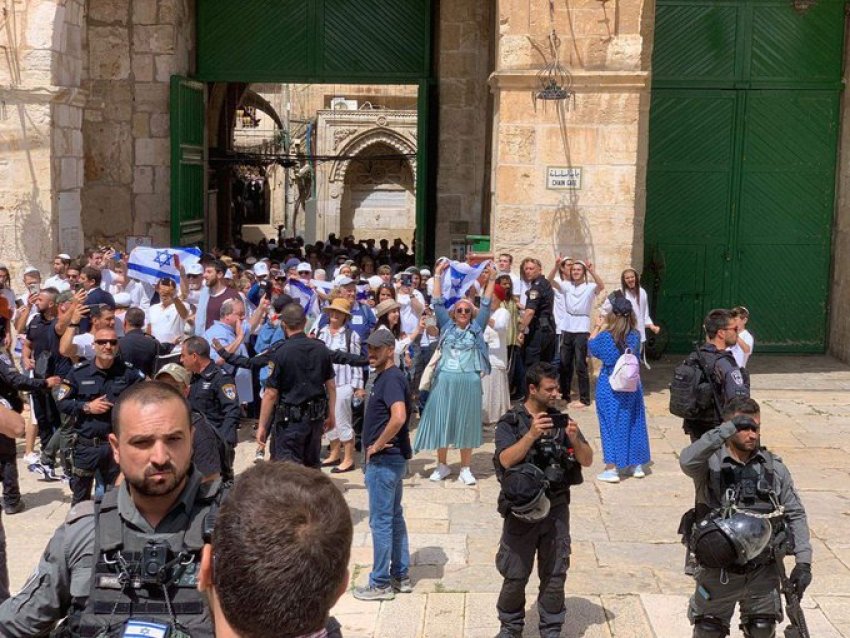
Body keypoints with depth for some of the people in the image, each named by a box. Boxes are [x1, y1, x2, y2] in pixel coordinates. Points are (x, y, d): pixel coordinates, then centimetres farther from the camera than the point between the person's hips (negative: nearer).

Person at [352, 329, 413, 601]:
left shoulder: (391, 378, -18)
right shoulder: (383, 377, 13)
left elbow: (399, 417, -32)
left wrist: (376, 446, -21)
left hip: (384, 459, -10)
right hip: (391, 458, 10)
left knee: (381, 520, -2)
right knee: (395, 517, 15)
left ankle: (380, 584, 7)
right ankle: (401, 576, 24)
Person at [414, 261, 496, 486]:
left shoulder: (476, 328, 6)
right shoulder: (447, 326, 7)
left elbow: (486, 305, 1)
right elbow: (438, 303, 3)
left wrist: (491, 280, -6)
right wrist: (438, 276, -3)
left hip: (469, 381, -1)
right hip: (445, 380, 1)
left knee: (466, 423, 5)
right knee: (441, 420, 4)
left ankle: (465, 469, 12)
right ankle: (442, 465, 18)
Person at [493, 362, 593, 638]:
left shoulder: (562, 420, 4)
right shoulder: (510, 423, -6)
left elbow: (587, 461, 1)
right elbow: (506, 460, -21)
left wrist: (575, 439, -18)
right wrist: (531, 435, -33)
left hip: (556, 509, 3)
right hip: (522, 509, -3)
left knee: (555, 575, 9)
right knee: (515, 575, 7)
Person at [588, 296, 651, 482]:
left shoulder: (606, 336, -17)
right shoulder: (636, 335, -7)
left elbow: (591, 345, 1)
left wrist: (598, 327, 17)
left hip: (610, 387, -4)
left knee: (611, 424, 4)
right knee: (633, 423, 15)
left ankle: (611, 469, 3)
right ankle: (637, 465, 24)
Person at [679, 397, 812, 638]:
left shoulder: (774, 467, 0)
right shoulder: (711, 463, -11)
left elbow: (796, 515, 5)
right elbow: (687, 461, -35)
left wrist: (803, 561, -3)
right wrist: (728, 428, -36)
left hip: (763, 572, 3)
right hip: (718, 571, -2)